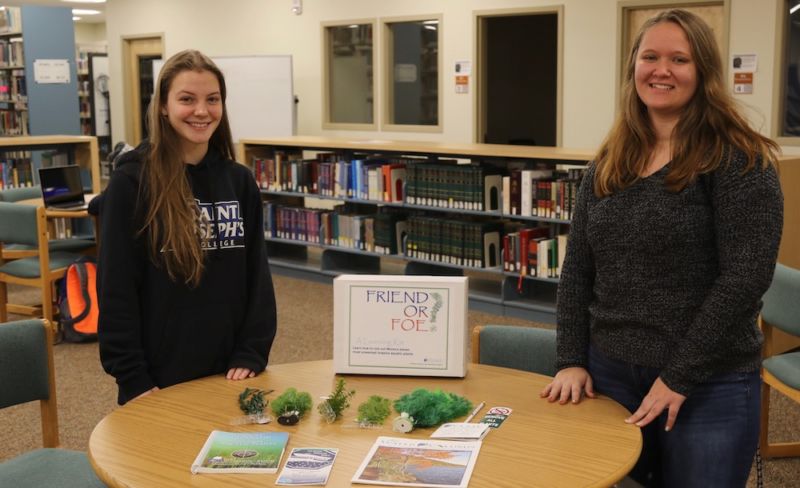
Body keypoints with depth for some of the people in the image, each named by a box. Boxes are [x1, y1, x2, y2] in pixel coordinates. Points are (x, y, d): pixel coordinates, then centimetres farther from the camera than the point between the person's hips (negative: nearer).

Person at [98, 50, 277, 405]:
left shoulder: (240, 181, 3)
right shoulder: (131, 182, -9)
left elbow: (257, 274, 5)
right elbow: (116, 289, -9)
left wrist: (252, 354, -3)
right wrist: (132, 378, -12)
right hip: (160, 377, -3)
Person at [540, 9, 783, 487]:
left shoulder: (738, 159, -10)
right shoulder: (608, 164, 7)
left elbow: (746, 276, -16)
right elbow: (577, 270, 8)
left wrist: (679, 377, -16)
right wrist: (571, 360, -1)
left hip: (709, 386, -4)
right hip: (609, 373, 5)